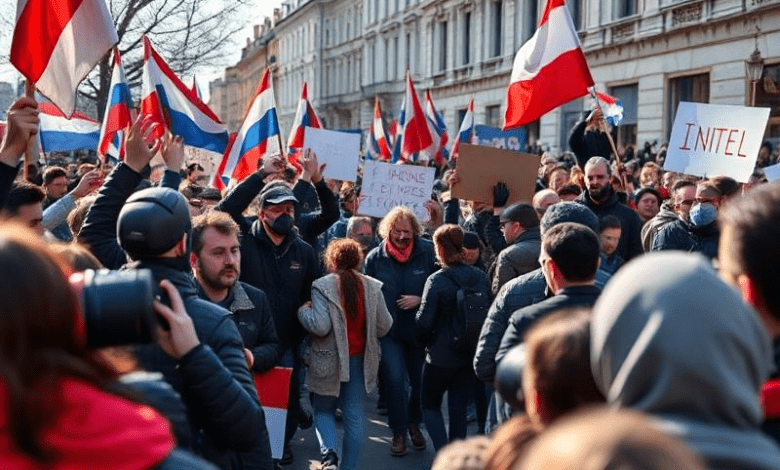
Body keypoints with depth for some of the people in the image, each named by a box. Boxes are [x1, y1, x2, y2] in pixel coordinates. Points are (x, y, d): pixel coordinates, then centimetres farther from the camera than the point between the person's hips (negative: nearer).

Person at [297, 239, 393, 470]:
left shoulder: (322, 286, -12)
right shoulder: (372, 287, -1)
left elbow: (320, 326, -20)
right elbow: (384, 326, 2)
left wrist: (303, 311, -2)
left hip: (329, 362, -2)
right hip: (359, 360, 3)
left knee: (323, 410, 14)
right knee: (354, 416, 10)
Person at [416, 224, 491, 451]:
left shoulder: (437, 280, -16)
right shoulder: (481, 277, -1)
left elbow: (424, 321, -15)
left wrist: (425, 341, 5)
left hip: (441, 356, -4)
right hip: (471, 355, 5)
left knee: (430, 405, 12)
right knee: (459, 409, 14)